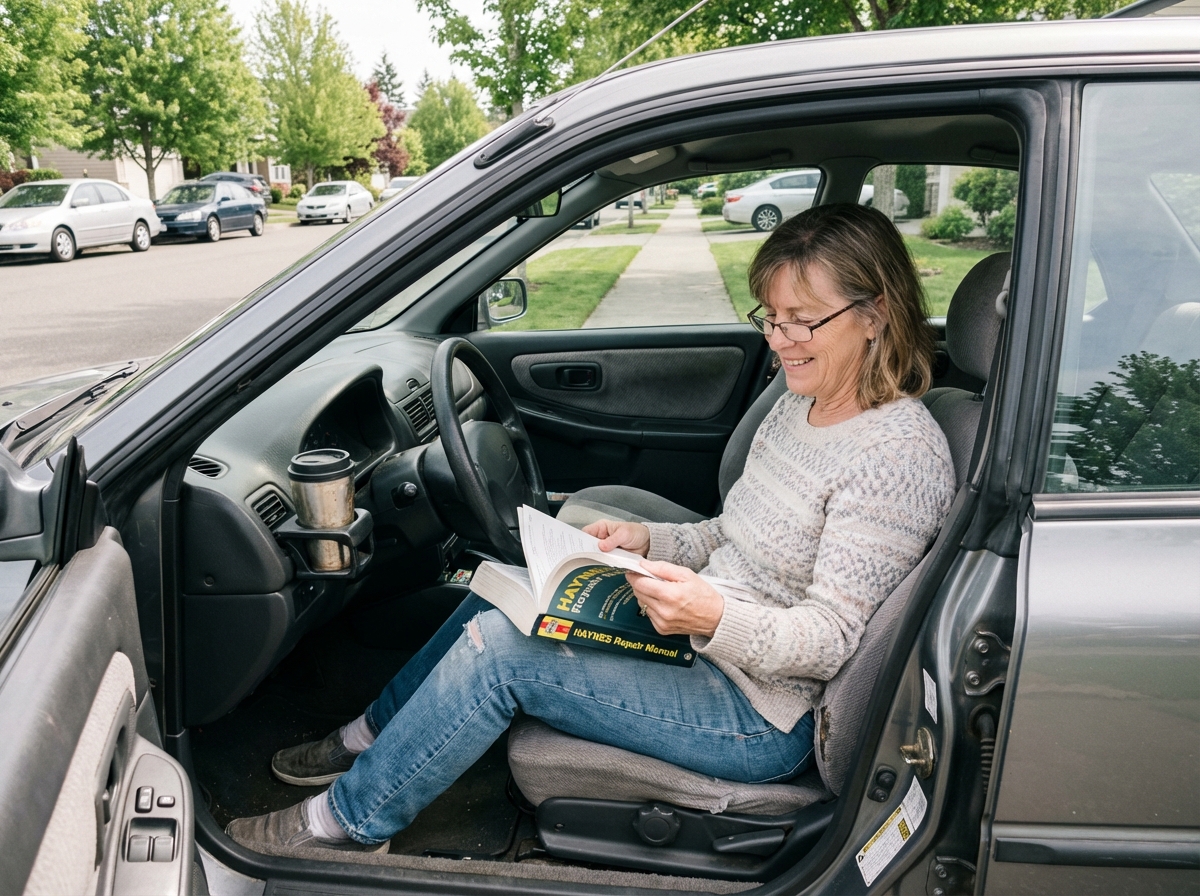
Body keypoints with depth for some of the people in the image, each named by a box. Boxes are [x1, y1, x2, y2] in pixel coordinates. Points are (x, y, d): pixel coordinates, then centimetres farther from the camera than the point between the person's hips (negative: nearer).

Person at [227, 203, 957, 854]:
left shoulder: (899, 453, -21)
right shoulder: (802, 405, 6)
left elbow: (829, 639, -23)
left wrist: (713, 620, -38)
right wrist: (650, 542, -1)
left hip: (761, 719, -9)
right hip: (706, 641, 9)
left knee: (497, 648, -17)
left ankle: (350, 820, 6)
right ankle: (374, 738, 27)